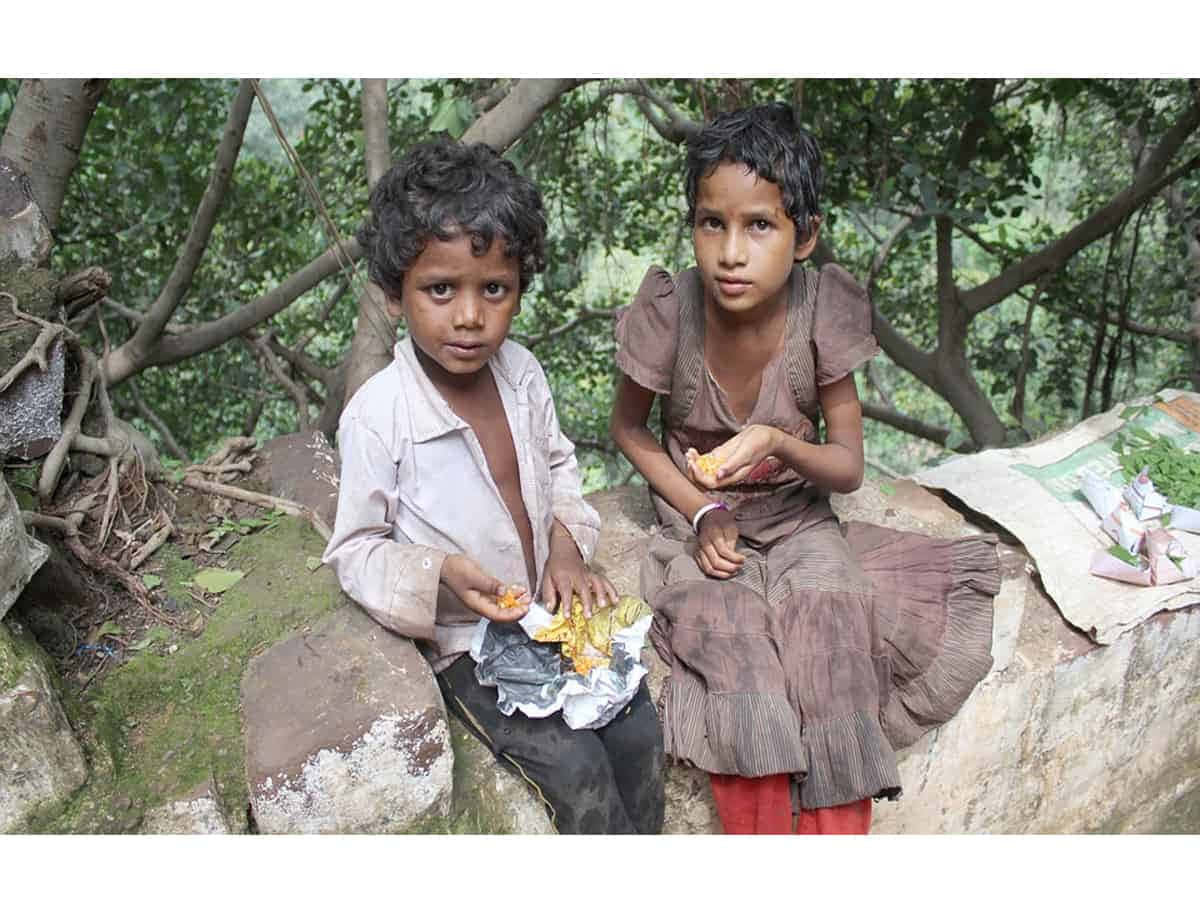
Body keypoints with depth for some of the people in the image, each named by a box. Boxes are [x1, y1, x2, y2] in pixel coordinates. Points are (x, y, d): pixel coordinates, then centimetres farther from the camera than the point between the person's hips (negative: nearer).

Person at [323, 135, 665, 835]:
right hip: (466, 639, -5)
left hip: (552, 607, 5)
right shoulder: (376, 417, -23)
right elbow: (356, 549, -12)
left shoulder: (521, 372, -7)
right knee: (577, 769, -13)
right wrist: (441, 574, -29)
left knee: (639, 731, -1)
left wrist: (565, 542, -3)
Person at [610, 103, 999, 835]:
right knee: (731, 641, -27)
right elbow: (629, 428, 1)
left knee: (830, 605, -27)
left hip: (799, 520, 1)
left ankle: (838, 826, -8)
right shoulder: (669, 310, -16)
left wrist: (776, 442, -29)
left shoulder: (822, 310, -15)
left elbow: (848, 467, -8)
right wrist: (702, 513, -11)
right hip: (703, 527, 0)